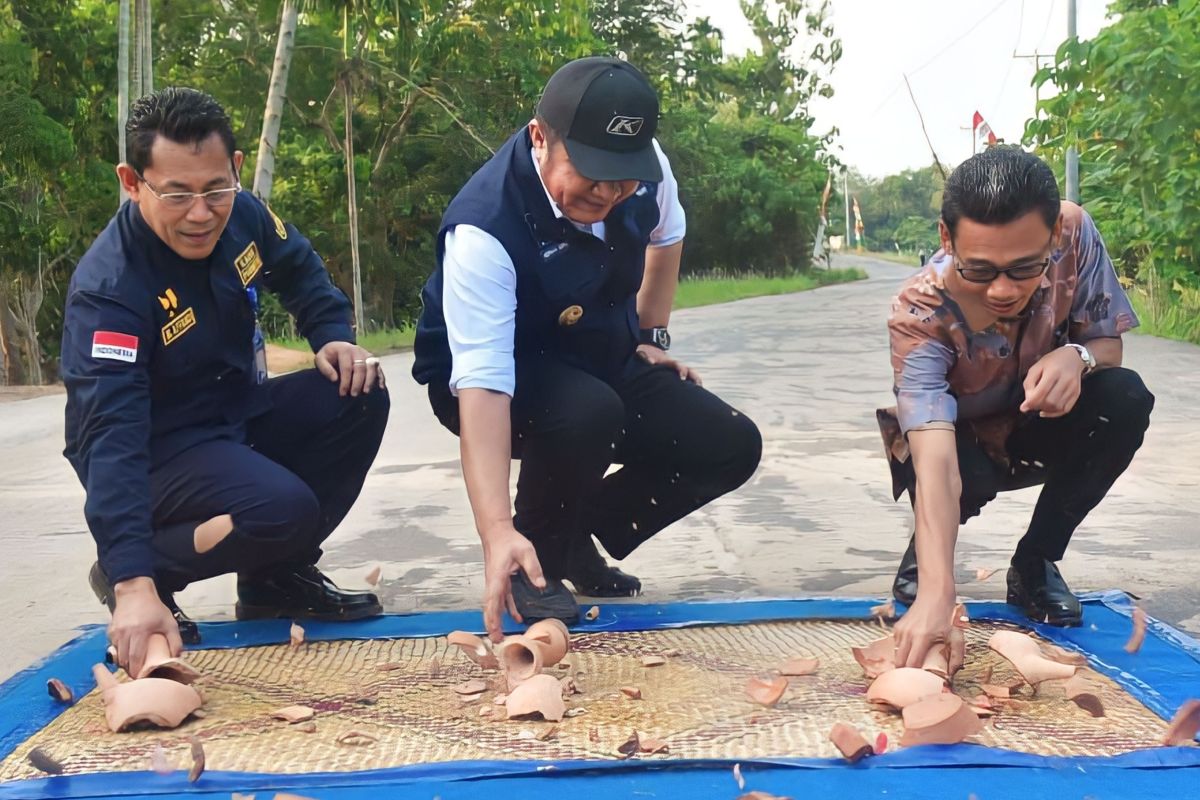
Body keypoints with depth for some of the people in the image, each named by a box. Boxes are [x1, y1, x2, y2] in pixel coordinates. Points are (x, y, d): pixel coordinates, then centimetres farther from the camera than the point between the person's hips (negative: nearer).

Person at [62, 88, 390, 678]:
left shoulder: (240, 215, -10)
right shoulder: (107, 288, -30)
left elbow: (299, 269, 13)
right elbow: (111, 434, -39)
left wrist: (333, 338, -8)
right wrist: (135, 584, -48)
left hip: (240, 413, 7)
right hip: (156, 450, -7)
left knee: (358, 398, -14)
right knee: (280, 508, -32)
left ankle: (275, 576, 4)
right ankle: (131, 575, -3)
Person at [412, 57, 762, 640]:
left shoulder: (646, 168, -17)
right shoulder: (483, 231, -36)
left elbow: (666, 237, 9)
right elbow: (482, 383, -44)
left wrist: (651, 336, 8)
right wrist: (498, 531, -53)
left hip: (604, 360, 6)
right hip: (507, 378, -6)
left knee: (730, 446, -10)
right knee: (589, 412, -38)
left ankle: (579, 539, 10)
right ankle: (539, 559, -9)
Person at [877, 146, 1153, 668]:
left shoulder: (1074, 234, -27)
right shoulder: (920, 313, -36)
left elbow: (1110, 341, -11)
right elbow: (937, 462, -45)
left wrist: (1078, 356, -37)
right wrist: (936, 592, -58)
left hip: (1036, 428, 3)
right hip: (956, 440, -3)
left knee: (1125, 400, -27)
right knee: (968, 475, -37)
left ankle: (1035, 561, -6)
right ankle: (924, 551, 2)